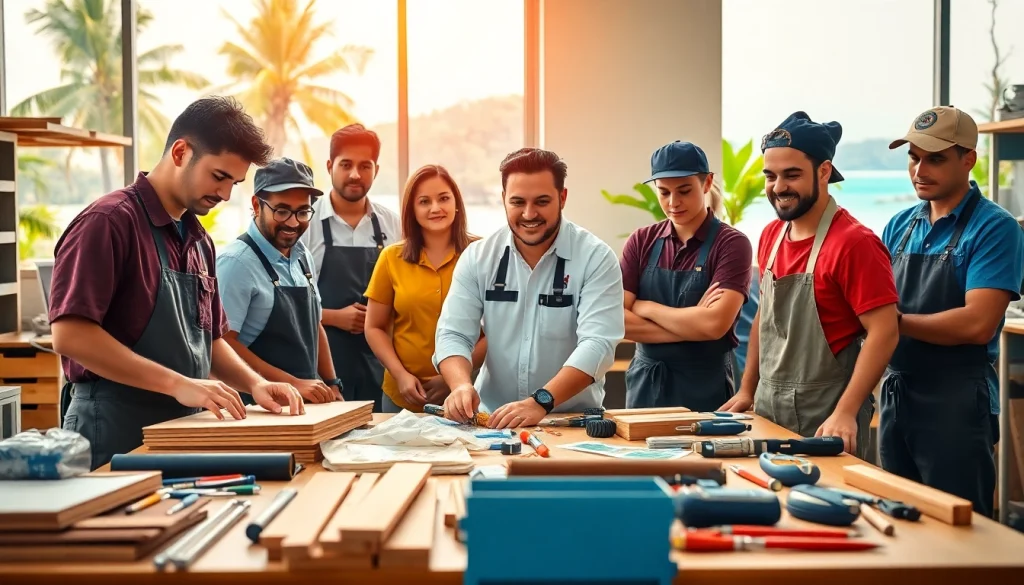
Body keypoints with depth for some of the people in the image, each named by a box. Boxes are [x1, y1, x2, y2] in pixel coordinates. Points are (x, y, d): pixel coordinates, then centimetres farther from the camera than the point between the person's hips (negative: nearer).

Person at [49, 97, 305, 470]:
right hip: (116, 433, -8)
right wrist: (179, 384, -23)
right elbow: (70, 335, -22)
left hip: (183, 430, 8)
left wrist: (255, 384, 0)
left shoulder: (199, 241, 12)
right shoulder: (109, 221, -13)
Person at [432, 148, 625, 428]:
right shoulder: (477, 257, 3)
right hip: (492, 419, 2)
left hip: (574, 421, -2)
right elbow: (453, 335, -1)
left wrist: (540, 401, -30)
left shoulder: (596, 258, -7)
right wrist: (462, 385, -22)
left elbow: (598, 343, -17)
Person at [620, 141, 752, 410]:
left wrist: (646, 307, -10)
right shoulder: (641, 242, 2)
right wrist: (690, 326, -16)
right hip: (645, 384, 3)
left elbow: (714, 325, -21)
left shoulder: (731, 244, -9)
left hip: (705, 386, -3)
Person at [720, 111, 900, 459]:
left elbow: (884, 332, -19)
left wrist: (846, 413, -25)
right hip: (767, 412, 7)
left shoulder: (854, 242, -16)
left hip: (823, 420, -7)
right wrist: (747, 390, 13)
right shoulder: (770, 236, 7)